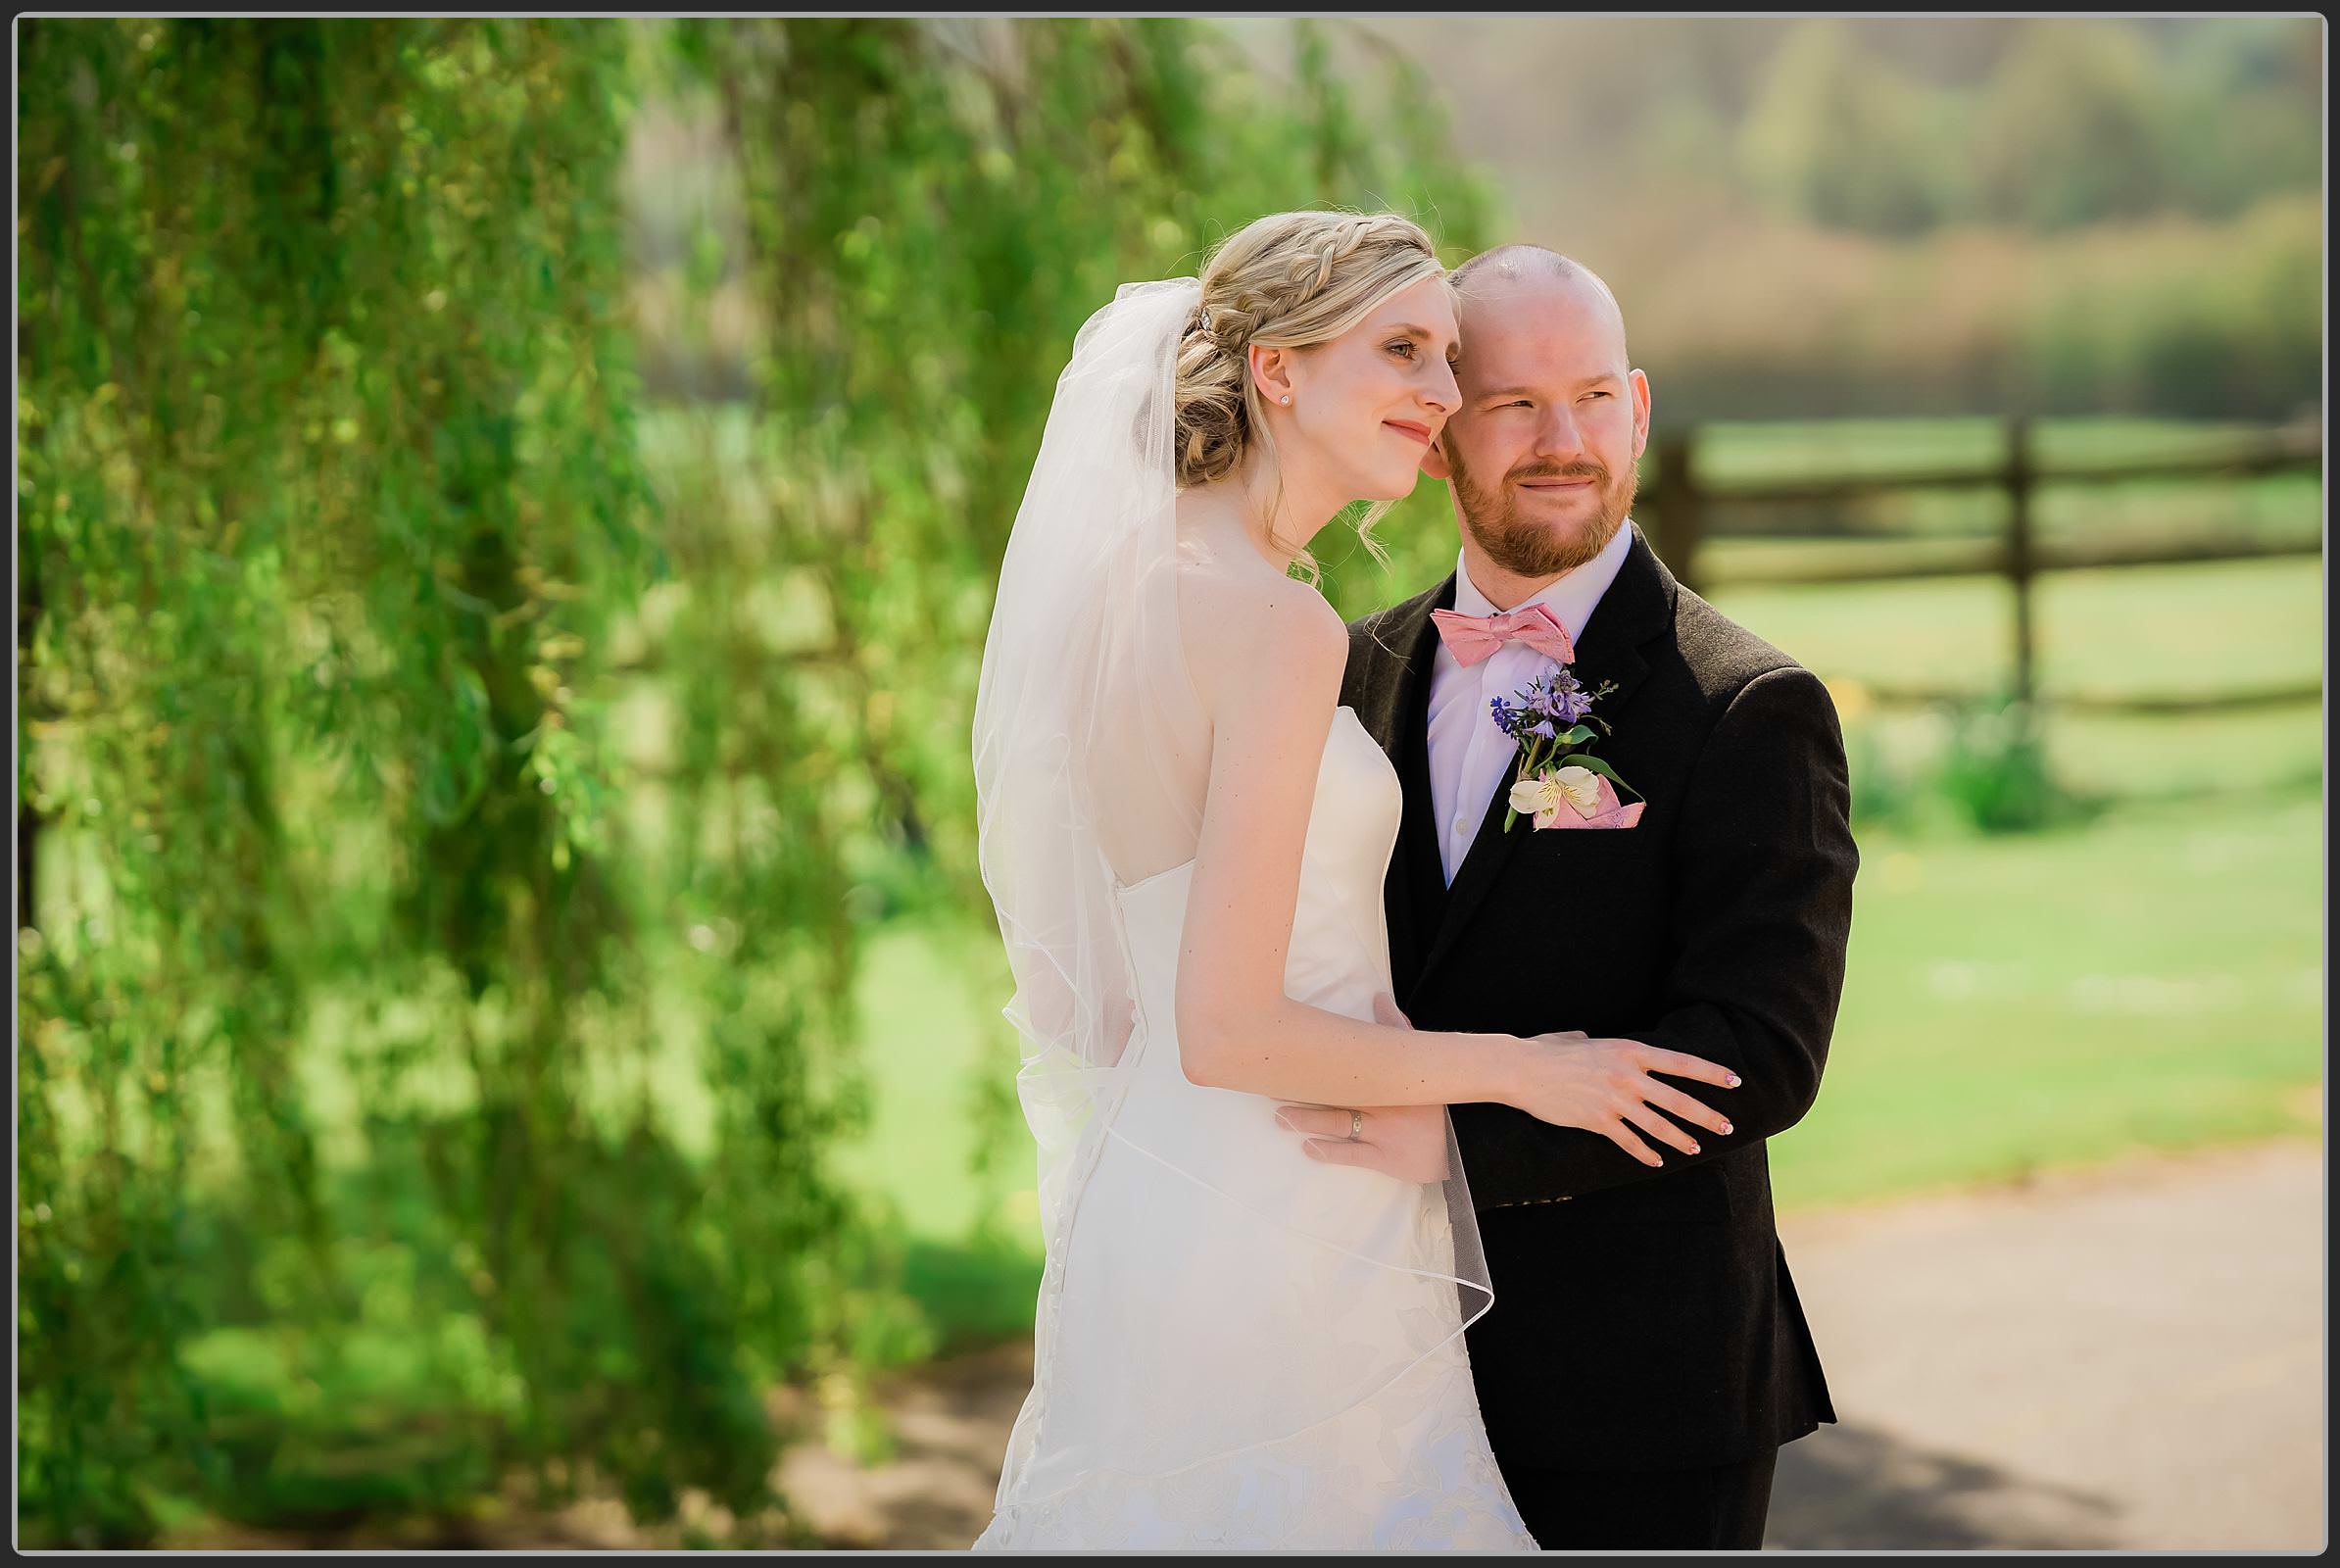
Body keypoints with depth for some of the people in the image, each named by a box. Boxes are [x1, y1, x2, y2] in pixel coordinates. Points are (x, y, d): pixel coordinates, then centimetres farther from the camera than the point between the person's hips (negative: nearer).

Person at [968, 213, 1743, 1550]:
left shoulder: (1138, 578, 9)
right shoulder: (1280, 624, -18)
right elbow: (1229, 1030, -20)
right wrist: (1521, 1069, -10)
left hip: (1154, 1191, 9)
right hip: (1280, 1242, -9)